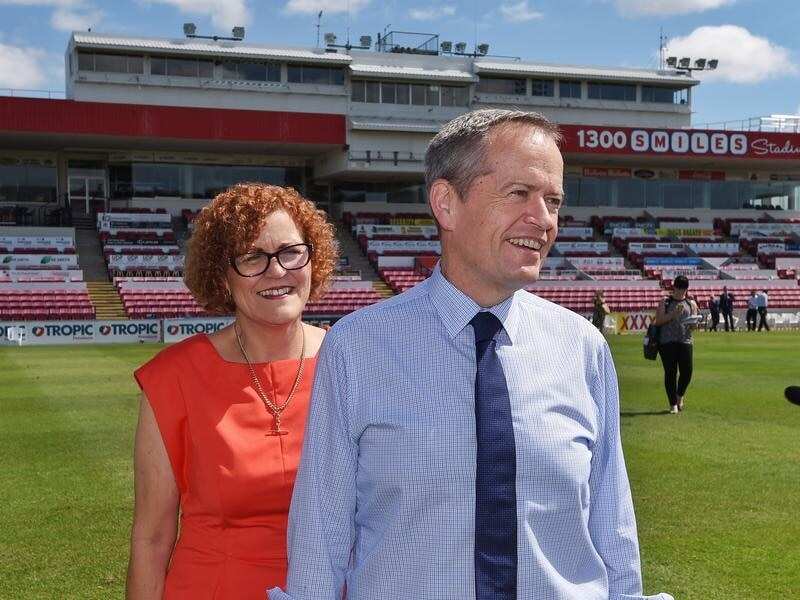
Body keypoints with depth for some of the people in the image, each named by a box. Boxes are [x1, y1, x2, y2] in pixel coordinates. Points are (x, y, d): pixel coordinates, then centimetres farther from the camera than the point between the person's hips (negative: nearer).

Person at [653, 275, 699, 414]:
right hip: (667, 341, -2)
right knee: (670, 372, -2)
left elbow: (694, 324, 12)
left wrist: (692, 323, -11)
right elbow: (658, 321, -3)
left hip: (685, 341, 2)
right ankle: (673, 404, 8)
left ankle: (680, 396, 26)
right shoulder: (665, 303, 6)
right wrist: (673, 314, -14)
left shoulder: (691, 303, 14)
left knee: (687, 371, -4)